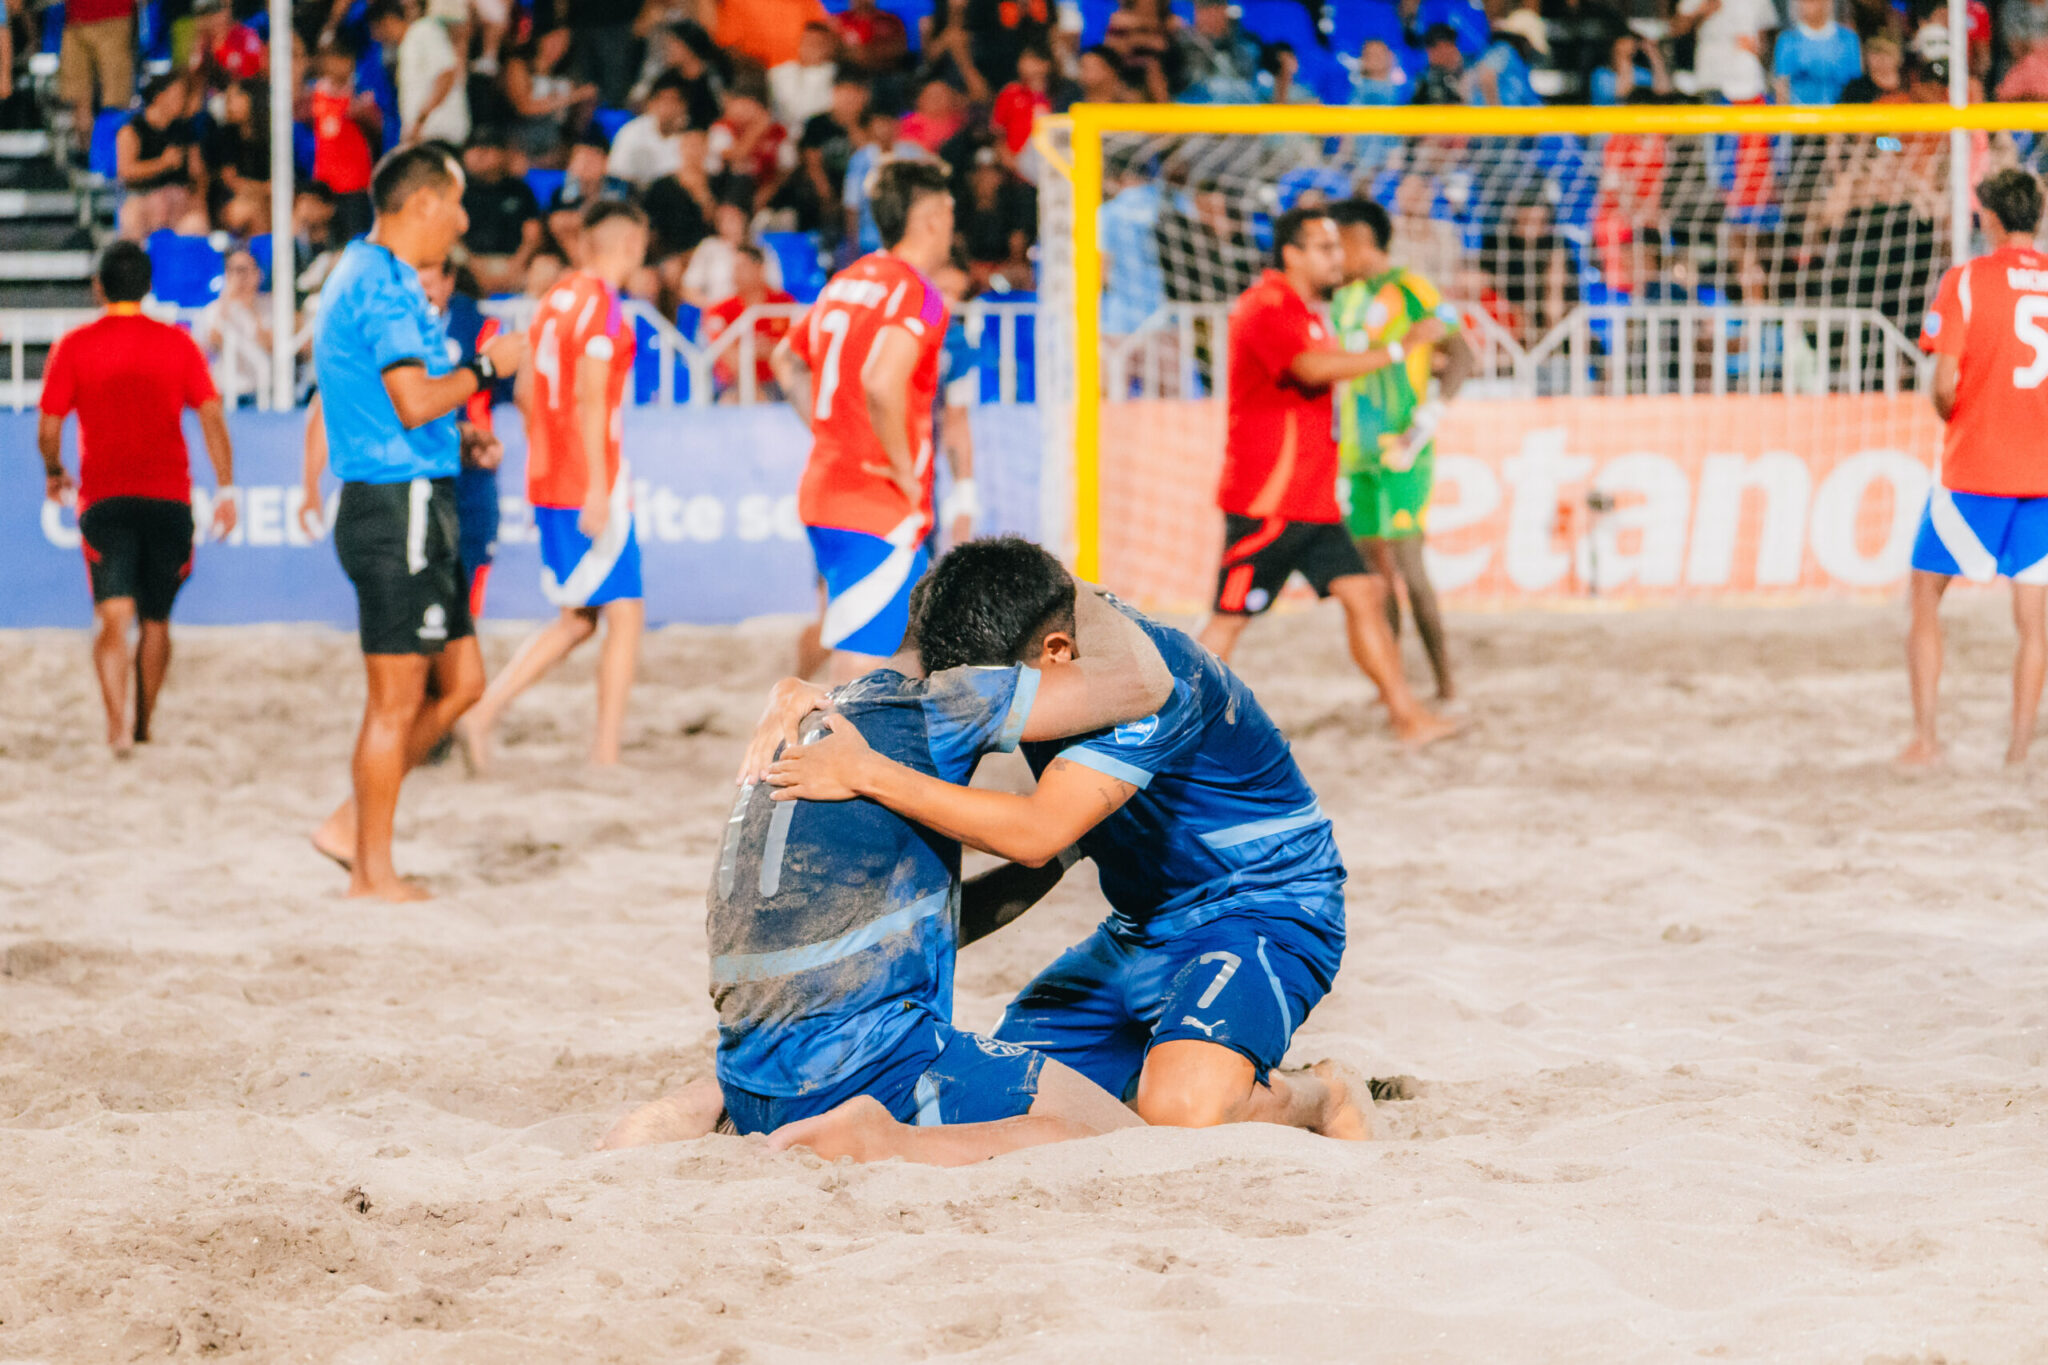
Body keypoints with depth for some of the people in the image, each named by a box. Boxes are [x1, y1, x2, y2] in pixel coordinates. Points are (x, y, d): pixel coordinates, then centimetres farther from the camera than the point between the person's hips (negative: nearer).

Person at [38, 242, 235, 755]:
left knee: (112, 615, -12)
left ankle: (117, 718, -33)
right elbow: (212, 417, 0)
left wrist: (55, 474, 19)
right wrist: (226, 489, 1)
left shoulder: (75, 347, 2)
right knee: (156, 620, 17)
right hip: (169, 497, 2)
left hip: (105, 498, -2)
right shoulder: (177, 343, 7)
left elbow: (48, 430, 0)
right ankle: (143, 727, 27)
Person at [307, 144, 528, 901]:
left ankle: (352, 823, 16)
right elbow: (416, 401, -23)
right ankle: (373, 871, 4)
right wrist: (487, 367, -10)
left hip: (401, 505, 10)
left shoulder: (358, 275, 17)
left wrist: (461, 434, 21)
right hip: (401, 505, -10)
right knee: (397, 699, -3)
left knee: (461, 681, 13)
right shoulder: (385, 285, -16)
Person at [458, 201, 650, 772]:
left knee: (577, 618, 15)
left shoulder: (556, 298, 13)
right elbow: (590, 398, -20)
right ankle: (606, 753, -2)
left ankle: (481, 714, 5)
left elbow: (527, 391, 18)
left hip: (548, 483, 8)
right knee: (625, 613, -1)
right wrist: (599, 486, -22)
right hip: (588, 486, -8)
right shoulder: (601, 303, -12)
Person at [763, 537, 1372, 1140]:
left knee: (1180, 1111, -32)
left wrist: (867, 774, -37)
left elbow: (1037, 833, -37)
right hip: (1144, 927, 8)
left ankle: (1316, 1098, 0)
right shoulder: (1017, 650, -6)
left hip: (1265, 908, -8)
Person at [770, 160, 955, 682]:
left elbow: (787, 361, 27)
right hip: (880, 510, -9)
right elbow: (882, 383, -31)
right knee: (862, 664, -10)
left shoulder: (846, 282, 13)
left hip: (825, 489, 9)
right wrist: (903, 468, -18)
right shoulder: (916, 294, -14)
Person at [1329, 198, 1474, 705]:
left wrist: (1426, 423, -20)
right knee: (1373, 563, 7)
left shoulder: (1412, 292, -10)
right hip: (1359, 452, 8)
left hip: (1401, 452, -8)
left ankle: (1445, 682, -9)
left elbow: (1461, 358, -16)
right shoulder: (1345, 300, 15)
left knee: (1405, 559, -13)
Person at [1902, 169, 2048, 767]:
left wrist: (1951, 418, 8)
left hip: (1973, 469, -3)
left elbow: (1944, 385, -13)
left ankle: (1924, 735, 2)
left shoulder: (1966, 280, -7)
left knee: (1926, 593, 10)